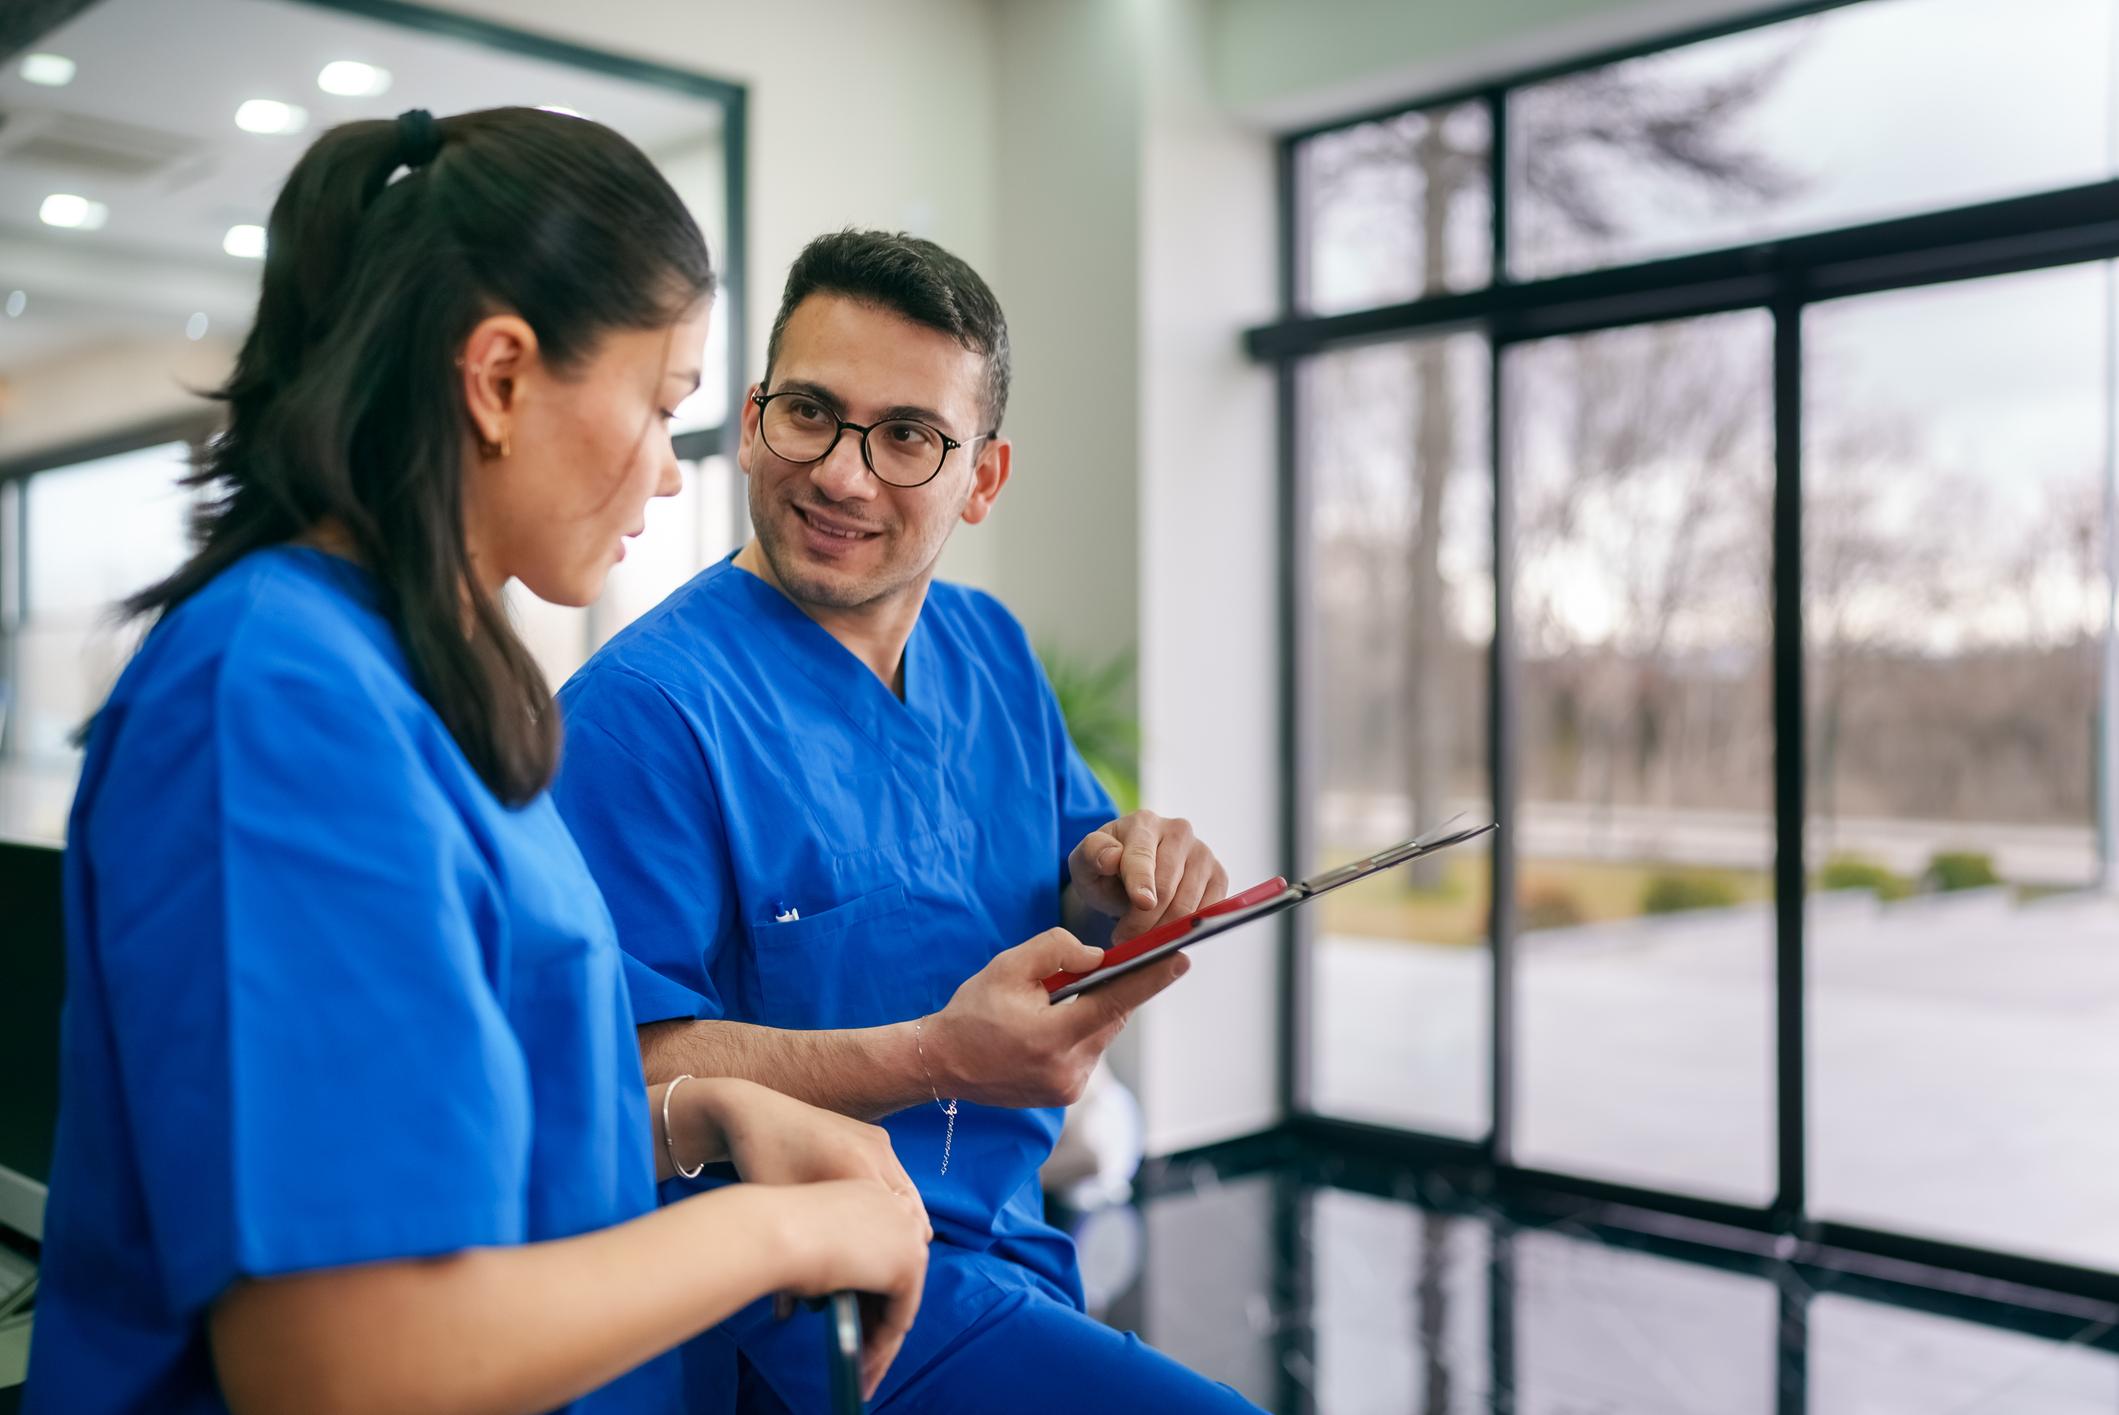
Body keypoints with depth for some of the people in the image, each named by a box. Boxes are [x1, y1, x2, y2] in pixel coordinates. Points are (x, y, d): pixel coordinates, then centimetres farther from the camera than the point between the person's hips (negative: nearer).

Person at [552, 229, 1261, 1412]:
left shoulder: (994, 653, 7)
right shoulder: (641, 706, -17)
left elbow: (1069, 904, 14)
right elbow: (634, 1071, -20)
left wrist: (1122, 884, -10)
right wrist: (935, 1059, -32)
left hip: (1016, 1247, 7)